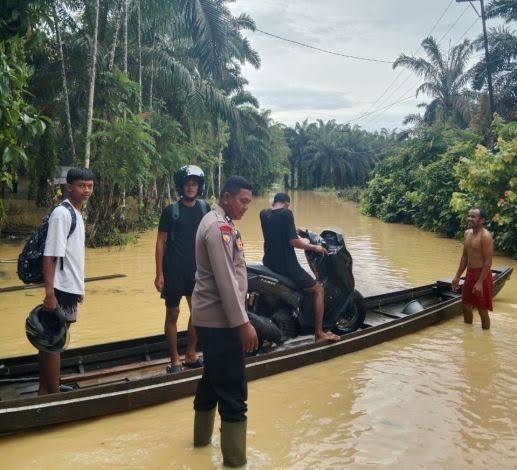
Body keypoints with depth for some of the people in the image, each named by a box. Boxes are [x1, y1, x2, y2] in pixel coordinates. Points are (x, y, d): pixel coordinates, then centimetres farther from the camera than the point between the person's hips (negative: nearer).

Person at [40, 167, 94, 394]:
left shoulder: (77, 214, 12)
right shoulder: (62, 213, -15)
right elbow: (49, 255, -20)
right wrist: (49, 293, -24)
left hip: (70, 288, 9)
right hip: (61, 289, -9)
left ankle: (45, 390, 24)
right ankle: (54, 393, 8)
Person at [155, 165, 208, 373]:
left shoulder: (205, 208, 4)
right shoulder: (171, 211, -6)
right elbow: (160, 242, -5)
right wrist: (159, 274, -10)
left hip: (197, 270, 4)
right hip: (174, 271, -4)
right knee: (172, 314, 4)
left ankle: (191, 355, 26)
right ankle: (175, 360, 14)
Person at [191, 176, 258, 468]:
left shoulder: (218, 223, 15)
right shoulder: (220, 227, -17)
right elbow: (226, 280, -23)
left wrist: (239, 319, 22)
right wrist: (243, 323, -22)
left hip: (210, 317, 11)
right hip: (220, 319, -11)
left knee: (213, 379, 22)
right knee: (233, 391, -6)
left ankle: (203, 436, 37)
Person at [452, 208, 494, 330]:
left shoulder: (485, 236, -18)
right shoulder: (468, 233, 7)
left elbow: (488, 262, -20)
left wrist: (480, 283, -24)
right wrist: (457, 276, 14)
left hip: (481, 275, -8)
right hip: (469, 274, 8)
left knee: (482, 310, 1)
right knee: (466, 305, 18)